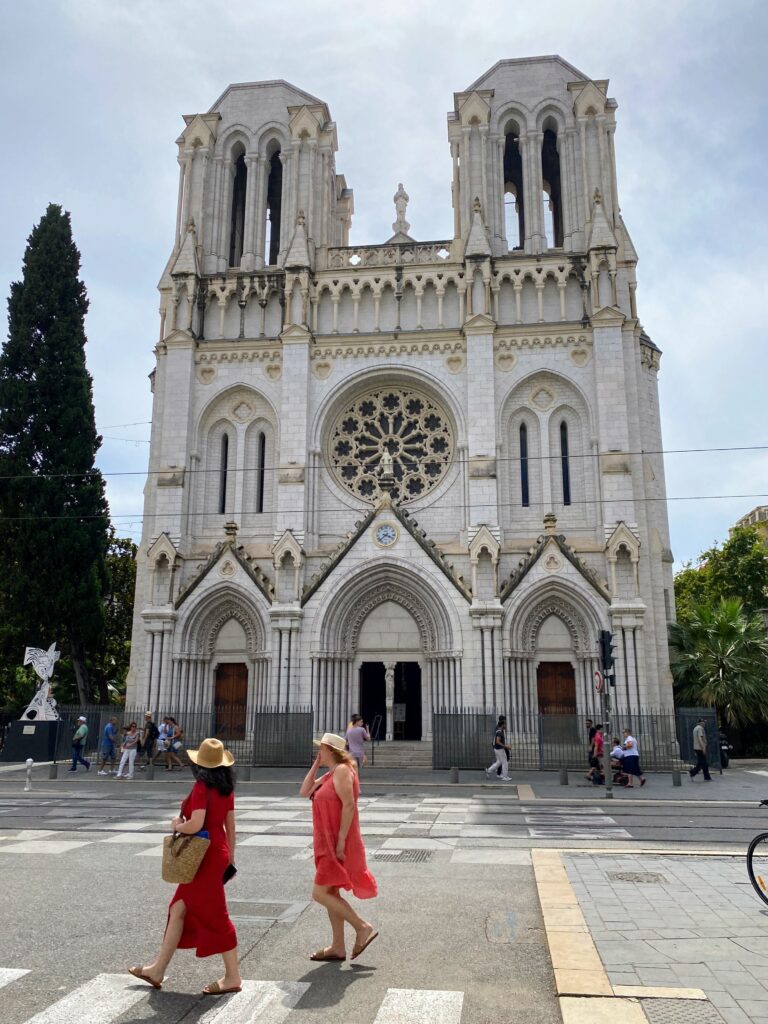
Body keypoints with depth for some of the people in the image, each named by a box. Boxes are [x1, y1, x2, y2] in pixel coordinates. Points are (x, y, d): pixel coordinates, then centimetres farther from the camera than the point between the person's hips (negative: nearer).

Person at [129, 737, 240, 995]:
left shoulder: (202, 787, -18)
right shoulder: (226, 788, 6)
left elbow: (195, 825, -26)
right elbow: (230, 827, 11)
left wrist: (177, 826, -6)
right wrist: (230, 857, 20)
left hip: (205, 857, -9)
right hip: (218, 853, 9)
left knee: (214, 915, 1)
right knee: (179, 910, 17)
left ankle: (233, 977, 11)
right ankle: (158, 970, 28)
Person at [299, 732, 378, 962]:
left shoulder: (342, 770, -16)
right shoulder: (330, 774, 14)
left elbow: (349, 805, -23)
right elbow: (304, 791, 13)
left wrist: (341, 840, -25)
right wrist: (315, 765, 7)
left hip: (337, 844, -10)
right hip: (328, 844, 10)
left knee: (320, 893, -8)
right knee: (330, 893, 13)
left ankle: (363, 927, -2)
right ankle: (338, 947, 20)